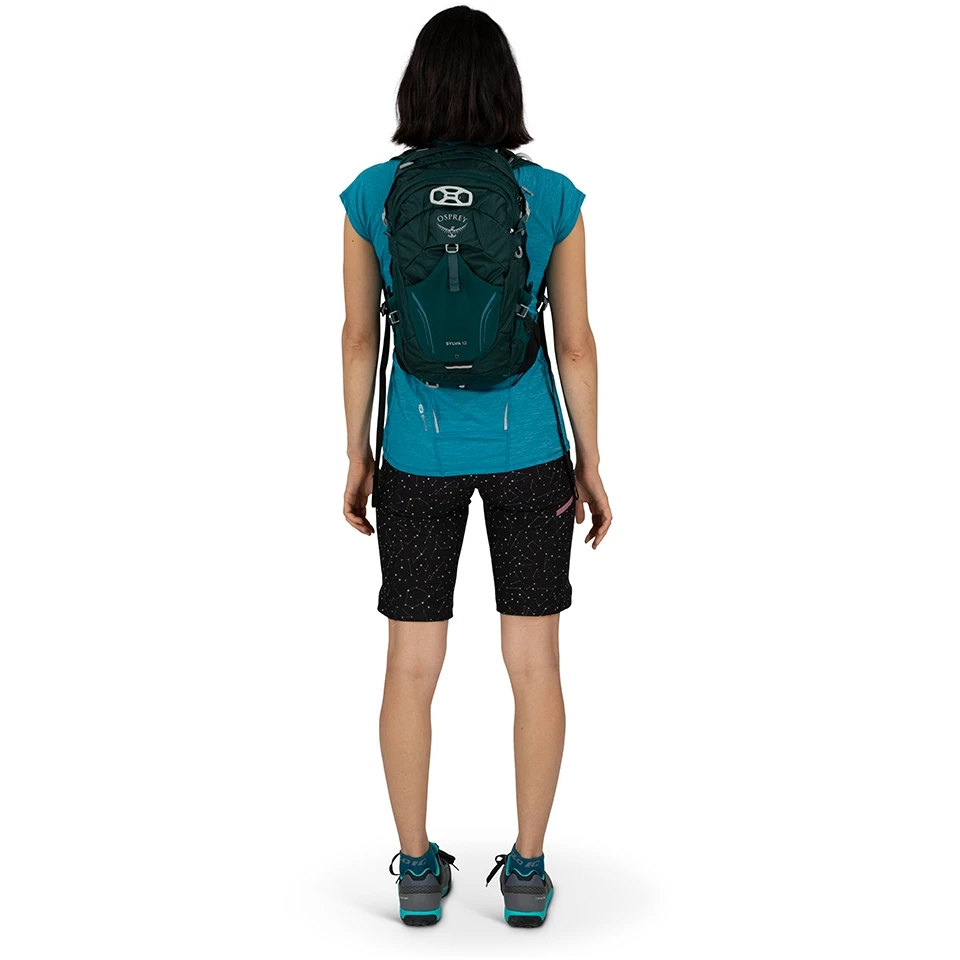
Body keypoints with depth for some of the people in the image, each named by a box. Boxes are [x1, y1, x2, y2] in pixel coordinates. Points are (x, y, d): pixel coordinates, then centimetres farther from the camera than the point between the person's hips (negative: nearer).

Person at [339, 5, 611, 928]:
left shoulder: (370, 194, -6)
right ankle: (527, 869, 14)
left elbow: (357, 337, -2)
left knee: (411, 665, 10)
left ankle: (418, 868, 17)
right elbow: (576, 341, -4)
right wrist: (590, 464, 5)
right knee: (534, 662, 8)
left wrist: (356, 457, 8)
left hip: (418, 452, 1)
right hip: (528, 447, 0)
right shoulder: (553, 196, -7)